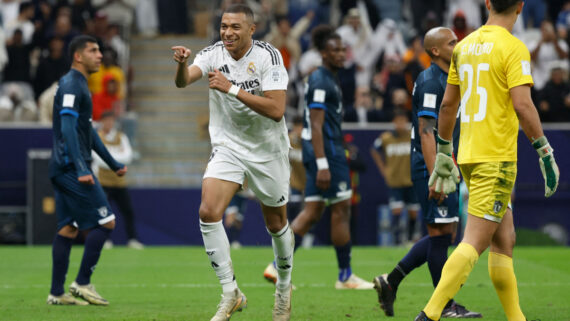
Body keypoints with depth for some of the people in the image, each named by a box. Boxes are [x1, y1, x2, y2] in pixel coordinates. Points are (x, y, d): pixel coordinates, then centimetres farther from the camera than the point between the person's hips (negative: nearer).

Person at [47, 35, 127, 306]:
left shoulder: (80, 85, 20)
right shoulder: (70, 86, -12)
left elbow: (87, 130, 29)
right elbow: (68, 129, -21)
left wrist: (114, 164, 32)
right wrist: (81, 169, -29)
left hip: (64, 169, 10)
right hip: (71, 168, -10)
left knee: (68, 229, 8)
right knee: (105, 222, -8)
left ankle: (57, 293, 7)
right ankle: (82, 283, -5)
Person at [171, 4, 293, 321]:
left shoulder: (268, 56, -16)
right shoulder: (214, 53, -7)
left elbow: (276, 110, -25)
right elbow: (183, 81, -23)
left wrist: (233, 89, -31)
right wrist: (182, 64, -46)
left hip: (267, 150, -2)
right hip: (228, 147, 2)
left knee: (276, 224, 11)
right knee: (208, 212, -18)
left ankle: (284, 288, 37)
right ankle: (231, 294, -10)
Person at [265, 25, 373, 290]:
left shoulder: (327, 79, 17)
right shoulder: (321, 82, -14)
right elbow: (316, 126, -20)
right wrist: (322, 165, -24)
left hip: (319, 151, 10)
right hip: (327, 151, -10)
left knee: (313, 211, 8)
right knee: (341, 209, -3)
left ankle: (278, 266, 5)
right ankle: (345, 276, 3)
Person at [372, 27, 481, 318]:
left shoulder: (447, 80, 18)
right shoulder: (430, 82, -14)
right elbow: (426, 131, -21)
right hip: (431, 167, -10)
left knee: (445, 234, 11)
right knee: (441, 233, -4)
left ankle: (390, 281, 16)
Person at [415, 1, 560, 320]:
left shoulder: (464, 46, 12)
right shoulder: (513, 48, -10)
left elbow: (448, 105, 17)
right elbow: (522, 105, -19)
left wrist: (444, 155, 25)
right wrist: (545, 152, -12)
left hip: (468, 155, 8)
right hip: (497, 158, -8)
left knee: (504, 241, 14)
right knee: (475, 242, -9)